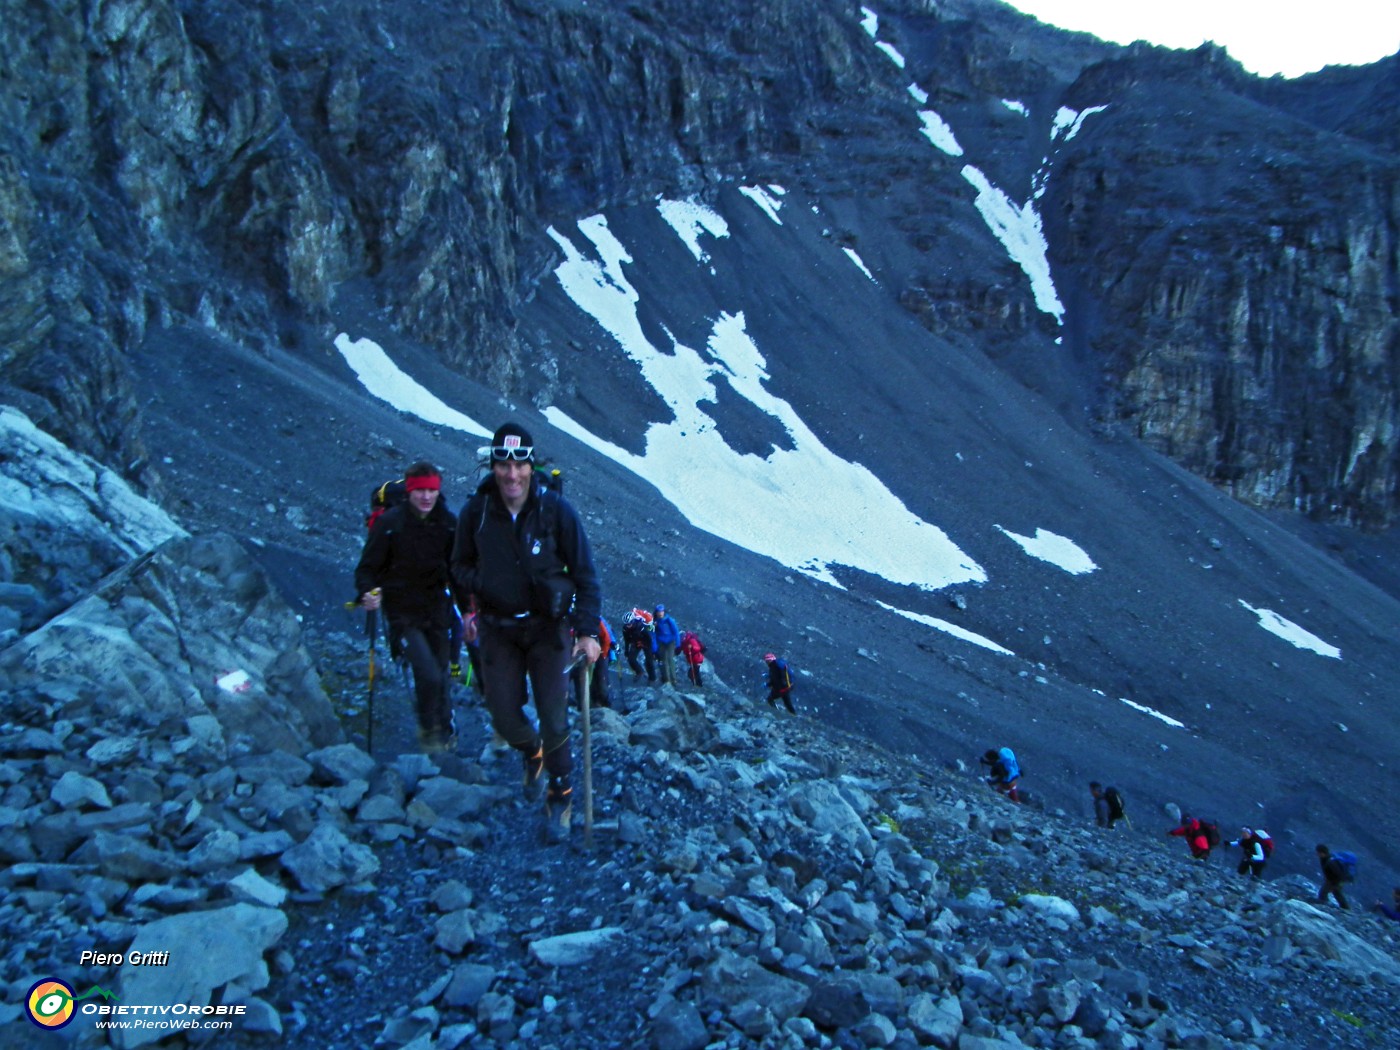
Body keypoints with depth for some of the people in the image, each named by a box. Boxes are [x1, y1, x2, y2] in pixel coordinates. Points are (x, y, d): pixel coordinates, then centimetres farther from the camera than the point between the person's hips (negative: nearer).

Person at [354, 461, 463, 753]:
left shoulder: (448, 522, -2)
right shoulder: (389, 522, -13)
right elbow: (367, 567, -7)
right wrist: (367, 593, -25)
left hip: (437, 609, 4)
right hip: (404, 613, -4)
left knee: (441, 675, 11)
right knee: (429, 675, -17)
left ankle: (445, 732, 33)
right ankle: (428, 729, 9)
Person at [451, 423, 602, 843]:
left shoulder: (556, 510, -13)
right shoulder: (475, 511, -8)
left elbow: (585, 573, -8)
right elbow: (461, 564, 8)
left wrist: (587, 631, -16)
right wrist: (478, 583, -15)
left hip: (547, 626, -2)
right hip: (497, 629, 2)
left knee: (553, 718, -6)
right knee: (504, 717, 3)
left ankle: (561, 797, 17)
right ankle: (532, 753, 38)